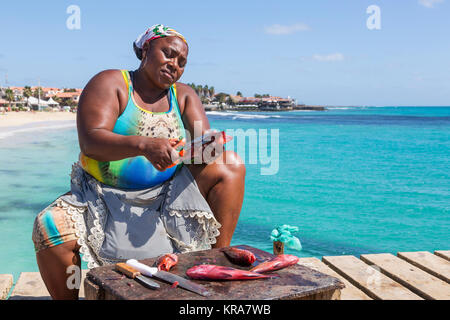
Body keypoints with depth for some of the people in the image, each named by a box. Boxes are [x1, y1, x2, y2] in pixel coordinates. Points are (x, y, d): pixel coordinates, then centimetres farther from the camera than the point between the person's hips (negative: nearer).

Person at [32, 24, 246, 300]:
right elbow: (90, 141, -19)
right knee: (50, 228, -29)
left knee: (231, 165, -11)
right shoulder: (110, 83, -4)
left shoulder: (184, 95, 9)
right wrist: (144, 145, -36)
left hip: (166, 195, 3)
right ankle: (66, 298, -2)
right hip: (104, 200, -3)